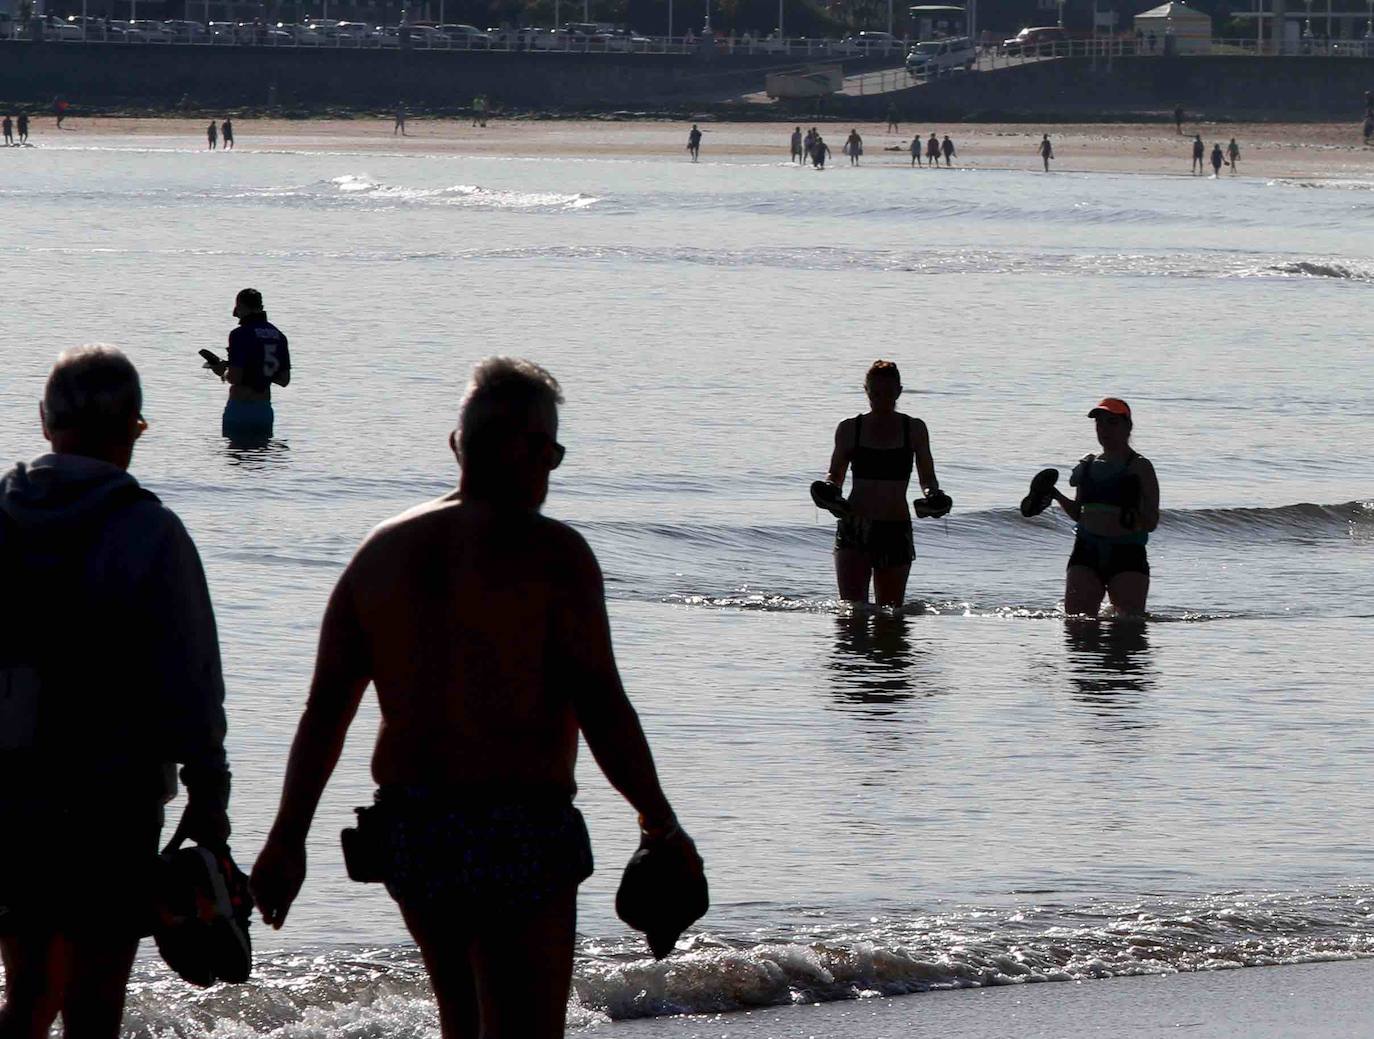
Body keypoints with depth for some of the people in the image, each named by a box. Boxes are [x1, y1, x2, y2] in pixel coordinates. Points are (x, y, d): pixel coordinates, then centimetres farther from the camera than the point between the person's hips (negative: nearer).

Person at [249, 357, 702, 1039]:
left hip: (405, 830, 7)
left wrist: (287, 838, 11)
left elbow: (324, 708, 8)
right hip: (518, 835, -7)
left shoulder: (382, 550, 9)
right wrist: (660, 825, -4)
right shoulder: (549, 553, -9)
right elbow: (600, 705, -14)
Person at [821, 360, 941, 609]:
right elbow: (836, 474, 13)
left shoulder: (914, 430, 5)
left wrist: (932, 494, -13)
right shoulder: (850, 429, 5)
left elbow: (927, 477, 10)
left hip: (896, 530, 1)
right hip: (854, 527, -1)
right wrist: (831, 489, -9)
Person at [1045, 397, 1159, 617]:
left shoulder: (1139, 468, -2)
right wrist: (1057, 496, 5)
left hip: (1127, 556, -4)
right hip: (1087, 552, 4)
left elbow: (1151, 523, -5)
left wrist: (1134, 517, -26)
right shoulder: (1088, 465, 13)